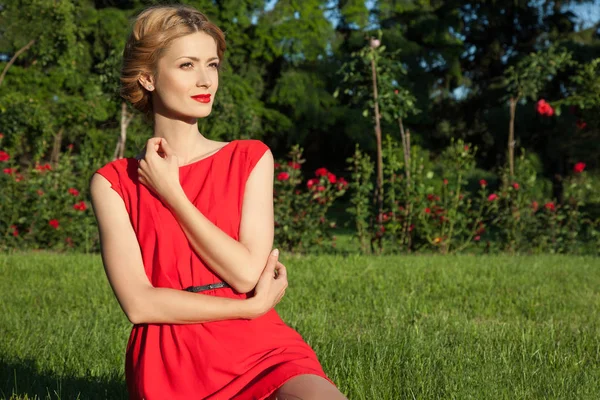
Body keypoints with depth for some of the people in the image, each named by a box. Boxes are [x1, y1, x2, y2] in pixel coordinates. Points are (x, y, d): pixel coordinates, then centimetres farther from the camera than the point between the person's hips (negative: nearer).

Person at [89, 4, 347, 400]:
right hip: (172, 367, 0)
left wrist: (171, 193, -4)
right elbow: (139, 304, -7)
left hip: (260, 349, 1)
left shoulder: (251, 159, 8)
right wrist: (253, 306, -6)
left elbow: (247, 273, -5)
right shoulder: (113, 183, 4)